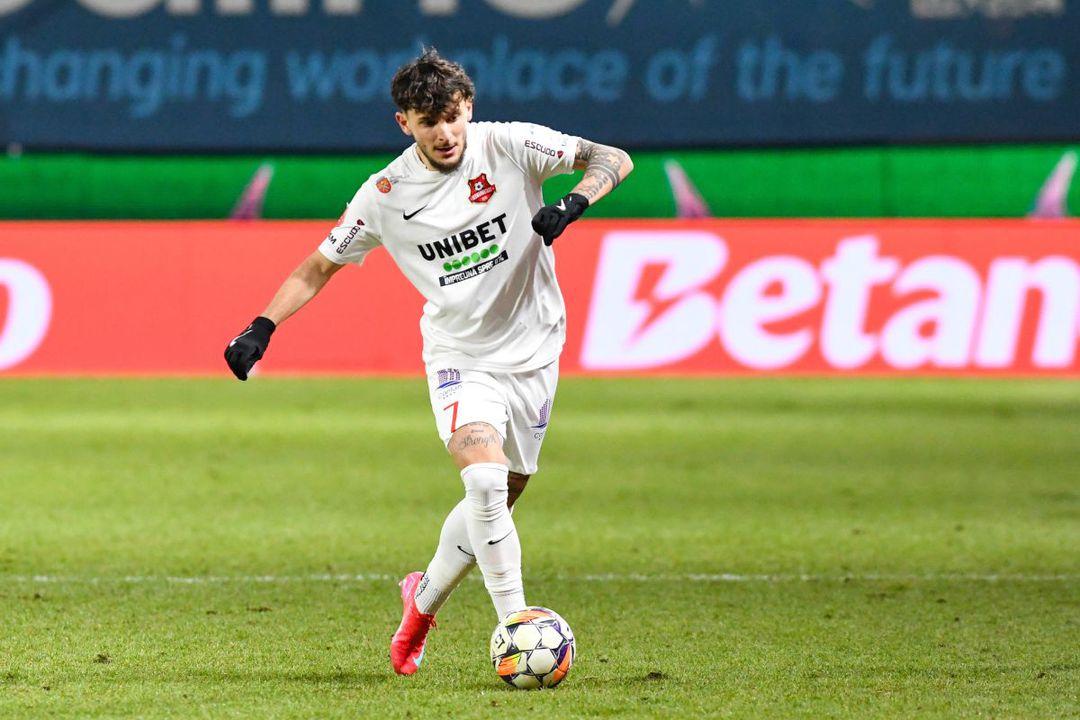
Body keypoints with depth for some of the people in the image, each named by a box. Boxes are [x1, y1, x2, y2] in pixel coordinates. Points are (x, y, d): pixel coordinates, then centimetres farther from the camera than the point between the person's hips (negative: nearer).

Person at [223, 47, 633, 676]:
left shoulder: (510, 146, -10)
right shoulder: (385, 195, -7)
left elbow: (615, 160, -10)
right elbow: (320, 266, 4)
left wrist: (571, 205, -29)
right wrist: (262, 328, -8)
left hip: (533, 353, 1)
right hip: (460, 358, -1)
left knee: (495, 507, 10)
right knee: (486, 482, -26)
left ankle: (425, 598, 36)